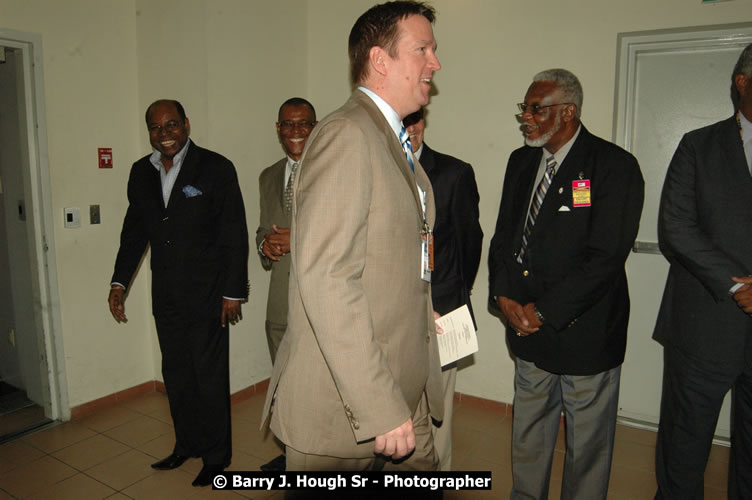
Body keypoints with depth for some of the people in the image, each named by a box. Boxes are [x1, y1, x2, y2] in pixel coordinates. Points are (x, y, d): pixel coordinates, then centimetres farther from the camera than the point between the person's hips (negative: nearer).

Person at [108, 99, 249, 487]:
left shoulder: (216, 168, -9)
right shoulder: (141, 172, 8)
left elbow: (234, 235, -10)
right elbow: (134, 230, 16)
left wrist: (233, 292, -11)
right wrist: (119, 282, 11)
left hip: (206, 294, -5)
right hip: (165, 295, 6)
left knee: (210, 375, 4)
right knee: (175, 373, 16)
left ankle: (216, 455, 21)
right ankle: (187, 444, 34)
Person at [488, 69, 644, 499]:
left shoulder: (615, 166, -12)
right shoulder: (521, 162, 8)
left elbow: (606, 256, -18)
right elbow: (504, 235, 10)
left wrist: (544, 311, -17)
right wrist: (505, 297, -5)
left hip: (585, 331, -5)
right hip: (529, 331, 6)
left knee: (588, 443, 11)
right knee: (528, 432, 20)